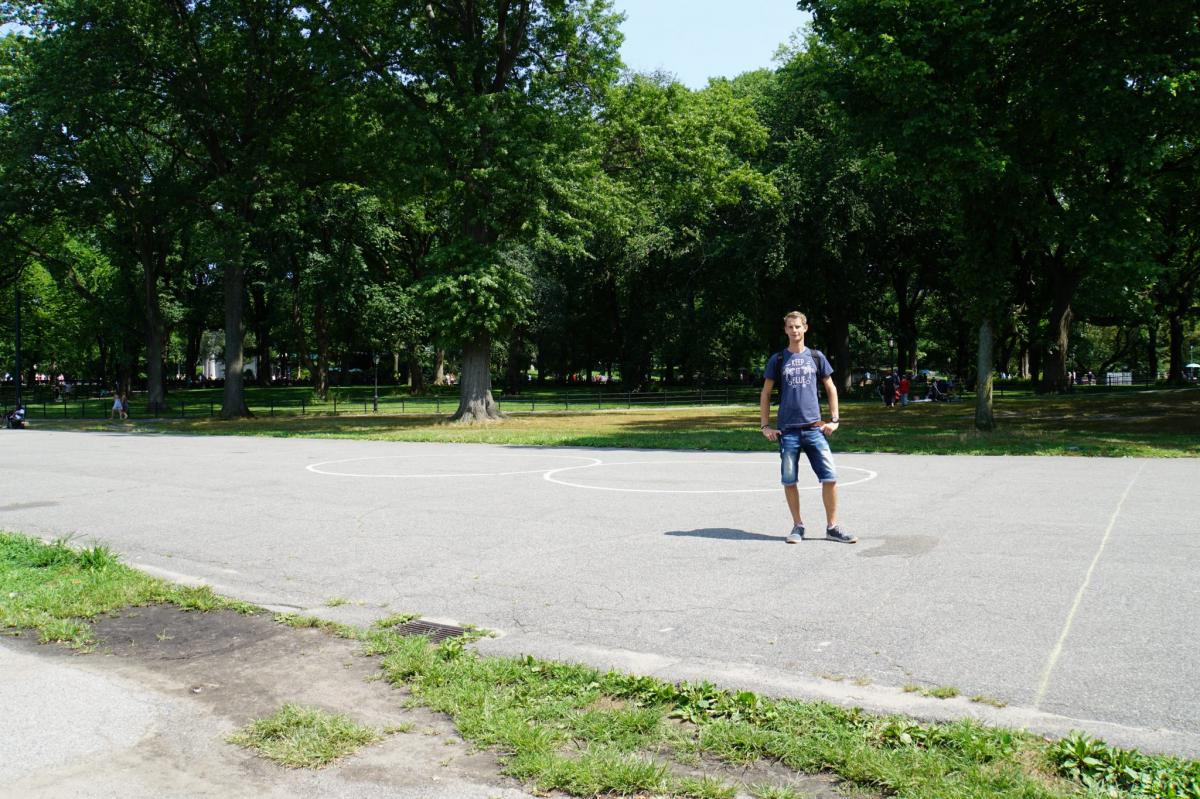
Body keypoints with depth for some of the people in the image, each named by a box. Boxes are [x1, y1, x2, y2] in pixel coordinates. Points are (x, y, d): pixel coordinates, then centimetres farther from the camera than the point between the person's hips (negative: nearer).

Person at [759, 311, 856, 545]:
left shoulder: (816, 357, 9)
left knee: (830, 476, -5)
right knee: (789, 480, 2)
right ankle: (798, 526, 17)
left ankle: (832, 527, 6)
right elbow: (765, 394, 9)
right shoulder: (777, 359, 7)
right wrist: (765, 425, 2)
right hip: (787, 429, 0)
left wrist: (834, 420, 5)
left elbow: (831, 389, 14)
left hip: (814, 427, 0)